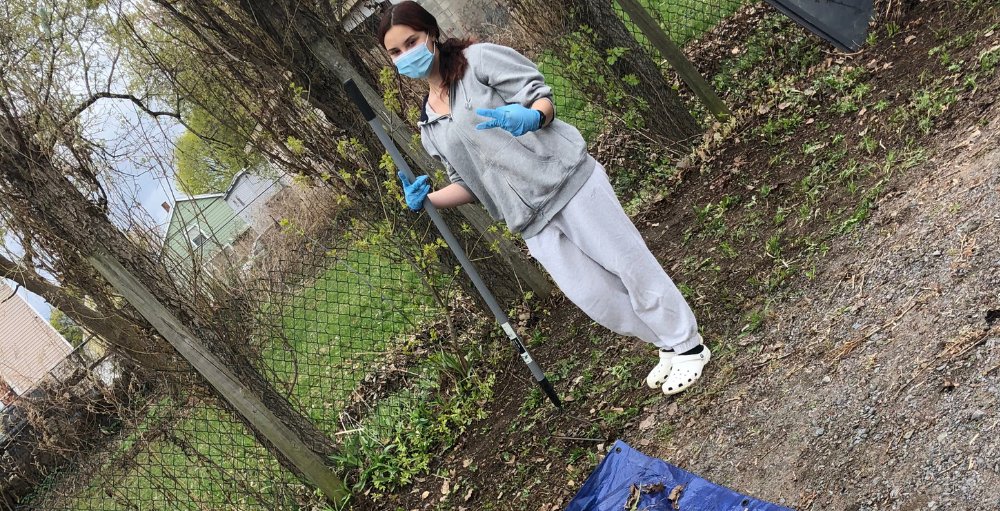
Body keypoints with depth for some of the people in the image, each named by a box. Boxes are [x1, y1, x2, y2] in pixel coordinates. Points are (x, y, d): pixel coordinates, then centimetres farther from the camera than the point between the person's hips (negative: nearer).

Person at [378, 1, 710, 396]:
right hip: (531, 219, 5)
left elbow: (540, 95, -8)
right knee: (592, 296, 2)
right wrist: (426, 200, 0)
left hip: (564, 178, -5)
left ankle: (688, 346, 19)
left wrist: (530, 117, -31)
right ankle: (668, 346, 24)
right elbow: (468, 184, 17)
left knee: (628, 263, 0)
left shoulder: (477, 59, -2)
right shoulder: (429, 128, 13)